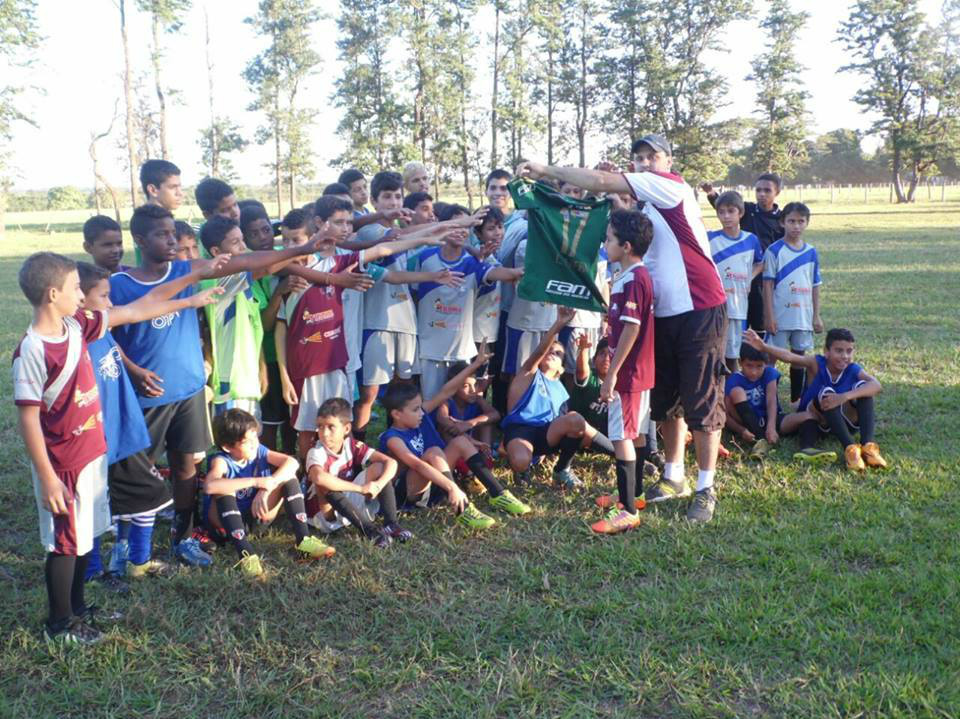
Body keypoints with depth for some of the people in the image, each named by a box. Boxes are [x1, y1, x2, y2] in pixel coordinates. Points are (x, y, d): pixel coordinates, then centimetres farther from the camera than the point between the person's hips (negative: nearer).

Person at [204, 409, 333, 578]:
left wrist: (267, 488, -34)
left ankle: (303, 539, -21)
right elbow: (209, 486, -46)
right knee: (224, 491, -34)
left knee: (288, 475, -12)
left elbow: (292, 463, -20)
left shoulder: (258, 451, -9)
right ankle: (245, 554, -38)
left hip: (256, 515, 5)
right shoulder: (221, 461, -23)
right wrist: (256, 481, -42)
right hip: (225, 524, -4)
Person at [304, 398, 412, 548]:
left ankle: (391, 524, -20)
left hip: (352, 506, 4)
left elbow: (391, 462, -11)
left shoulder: (353, 446, -7)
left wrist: (378, 485, -31)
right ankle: (370, 530, -34)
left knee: (379, 467, -10)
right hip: (326, 517, -4)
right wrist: (360, 488, -40)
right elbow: (319, 478, -44)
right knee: (325, 485, -34)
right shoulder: (317, 452, -20)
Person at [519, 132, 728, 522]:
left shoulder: (671, 185, -10)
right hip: (663, 312, 9)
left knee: (702, 400, -2)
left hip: (700, 309, -9)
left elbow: (603, 181, -17)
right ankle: (674, 477, 28)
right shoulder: (643, 205, 18)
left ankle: (706, 489, 6)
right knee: (665, 399, 13)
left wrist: (547, 170, -13)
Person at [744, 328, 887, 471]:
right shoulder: (816, 364, -16)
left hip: (844, 422, 2)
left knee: (862, 386, -21)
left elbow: (877, 386, -33)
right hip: (816, 422, -2)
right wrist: (763, 347, -55)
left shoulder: (854, 370, -13)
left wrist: (844, 397, -48)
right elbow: (789, 357, -35)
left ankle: (868, 444, -32)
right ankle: (849, 447, -40)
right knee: (826, 393, -31)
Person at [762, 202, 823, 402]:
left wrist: (816, 316, 7)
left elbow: (815, 286, 10)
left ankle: (797, 398, 22)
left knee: (799, 355, 12)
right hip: (780, 315, -4)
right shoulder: (774, 251, -6)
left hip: (804, 316, 4)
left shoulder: (811, 253, 6)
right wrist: (769, 316, -11)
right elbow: (768, 284, -7)